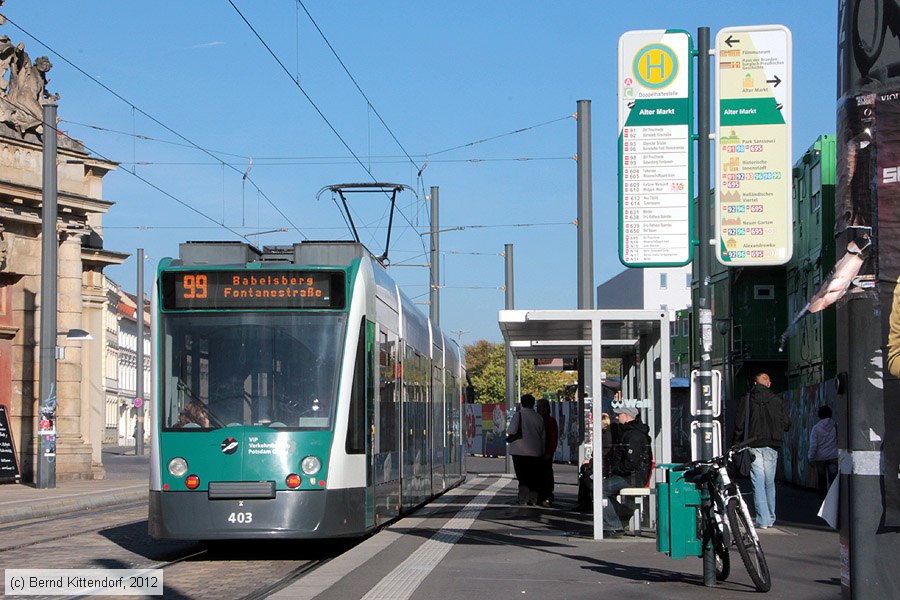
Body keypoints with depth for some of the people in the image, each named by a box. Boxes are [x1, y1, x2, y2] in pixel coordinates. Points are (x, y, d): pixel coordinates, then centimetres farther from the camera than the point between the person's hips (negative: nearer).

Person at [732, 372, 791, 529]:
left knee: (758, 483, -2)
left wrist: (735, 445, 3)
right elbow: (787, 424, 4)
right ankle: (771, 519, 20)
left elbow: (739, 424, -3)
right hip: (772, 446, 2)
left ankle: (763, 520, -8)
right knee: (770, 482, 13)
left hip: (753, 445, -2)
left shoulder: (746, 399, 0)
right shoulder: (777, 400, 4)